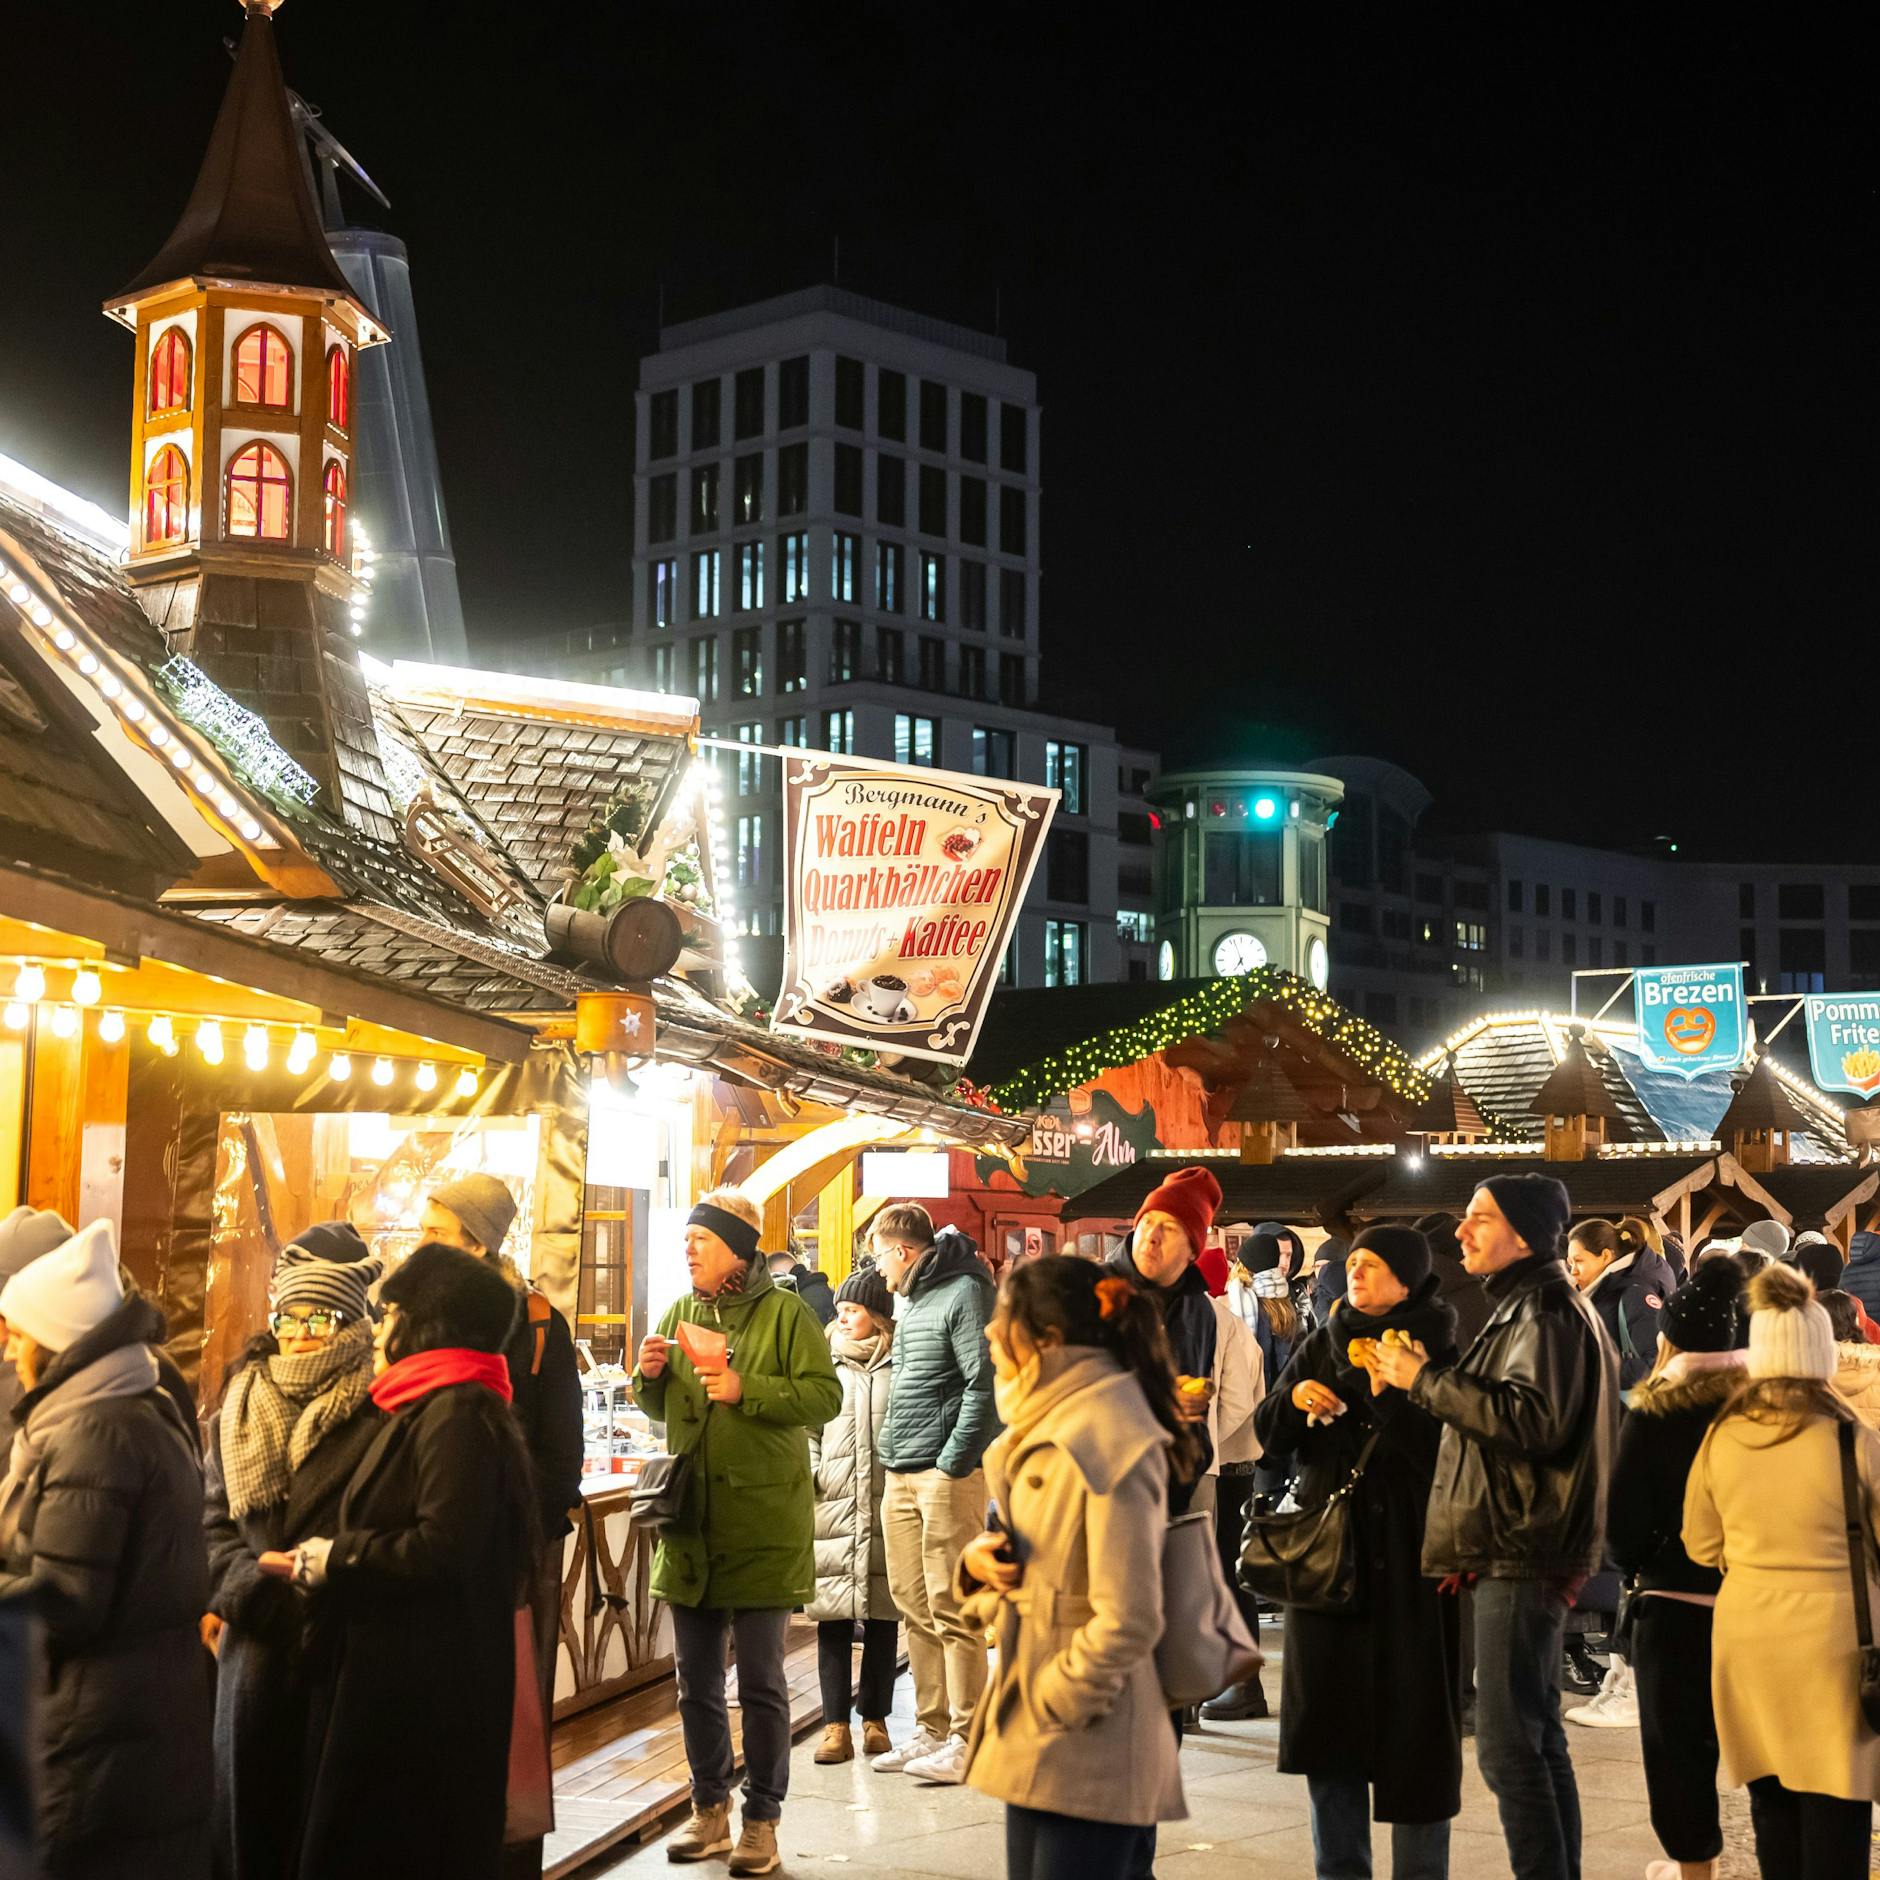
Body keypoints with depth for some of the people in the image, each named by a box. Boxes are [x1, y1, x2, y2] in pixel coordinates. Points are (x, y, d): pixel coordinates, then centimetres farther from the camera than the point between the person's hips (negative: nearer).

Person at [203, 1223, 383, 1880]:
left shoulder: (380, 1412, -6)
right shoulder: (242, 1402, 11)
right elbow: (215, 1514, 7)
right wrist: (236, 1587, -9)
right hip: (254, 1642, 5)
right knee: (247, 1796, 11)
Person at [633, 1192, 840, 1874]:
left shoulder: (784, 1313, -7)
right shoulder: (681, 1313, 10)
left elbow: (825, 1395, -13)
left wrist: (745, 1390, -21)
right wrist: (650, 1375, -2)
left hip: (761, 1527, -5)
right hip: (690, 1524, 6)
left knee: (760, 1683, 2)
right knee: (695, 1680, 13)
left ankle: (762, 1819, 14)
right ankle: (709, 1809, 27)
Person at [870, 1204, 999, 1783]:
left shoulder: (965, 1292, -9)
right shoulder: (912, 1299, 19)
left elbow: (985, 1383, -16)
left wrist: (953, 1462, -17)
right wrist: (895, 1459, 16)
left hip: (947, 1474, -9)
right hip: (901, 1476, 9)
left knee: (951, 1610, -6)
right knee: (914, 1607, 10)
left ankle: (966, 1741, -1)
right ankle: (931, 1730, 18)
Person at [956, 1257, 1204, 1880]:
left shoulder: (1110, 1442, -19)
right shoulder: (1047, 1429, 12)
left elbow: (1127, 1622, -22)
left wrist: (1050, 1710, -14)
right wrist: (980, 1557, -1)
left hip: (1087, 1751, -9)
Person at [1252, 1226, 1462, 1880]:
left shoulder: (1439, 1351, -4)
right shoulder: (1322, 1346, 11)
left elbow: (1446, 1449, -15)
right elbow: (1267, 1436, 13)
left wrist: (1392, 1391, -23)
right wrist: (1292, 1397, -6)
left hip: (1407, 1562, -5)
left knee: (1411, 1721, -1)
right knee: (1325, 1717, 9)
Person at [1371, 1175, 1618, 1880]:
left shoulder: (1546, 1311, -12)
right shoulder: (1526, 1305, 20)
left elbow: (1533, 1420, -25)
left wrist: (1426, 1379, -19)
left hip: (1523, 1557, -11)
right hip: (1519, 1552, 11)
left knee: (1508, 1747, -11)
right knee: (1538, 1738, 15)